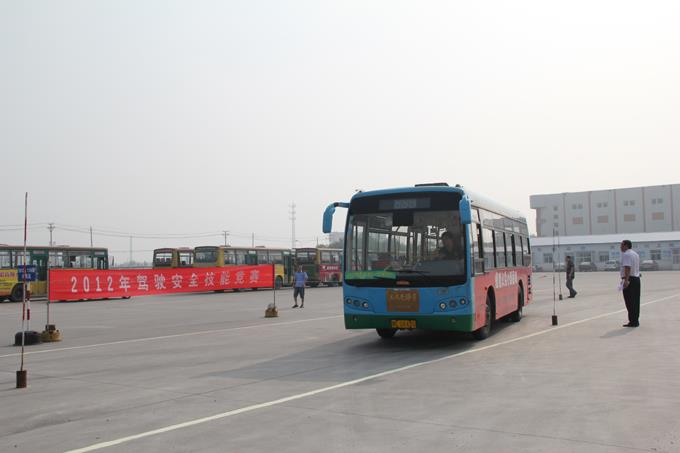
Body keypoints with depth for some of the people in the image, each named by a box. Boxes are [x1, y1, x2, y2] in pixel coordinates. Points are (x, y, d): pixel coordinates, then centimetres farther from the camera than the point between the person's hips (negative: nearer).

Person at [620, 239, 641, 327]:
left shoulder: (626, 254, -12)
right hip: (637, 279, 10)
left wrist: (626, 280, -30)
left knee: (630, 302, -5)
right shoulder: (635, 254, 18)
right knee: (635, 301, 13)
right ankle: (635, 321, 19)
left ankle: (632, 321, -3)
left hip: (629, 280, -10)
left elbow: (627, 268, -24)